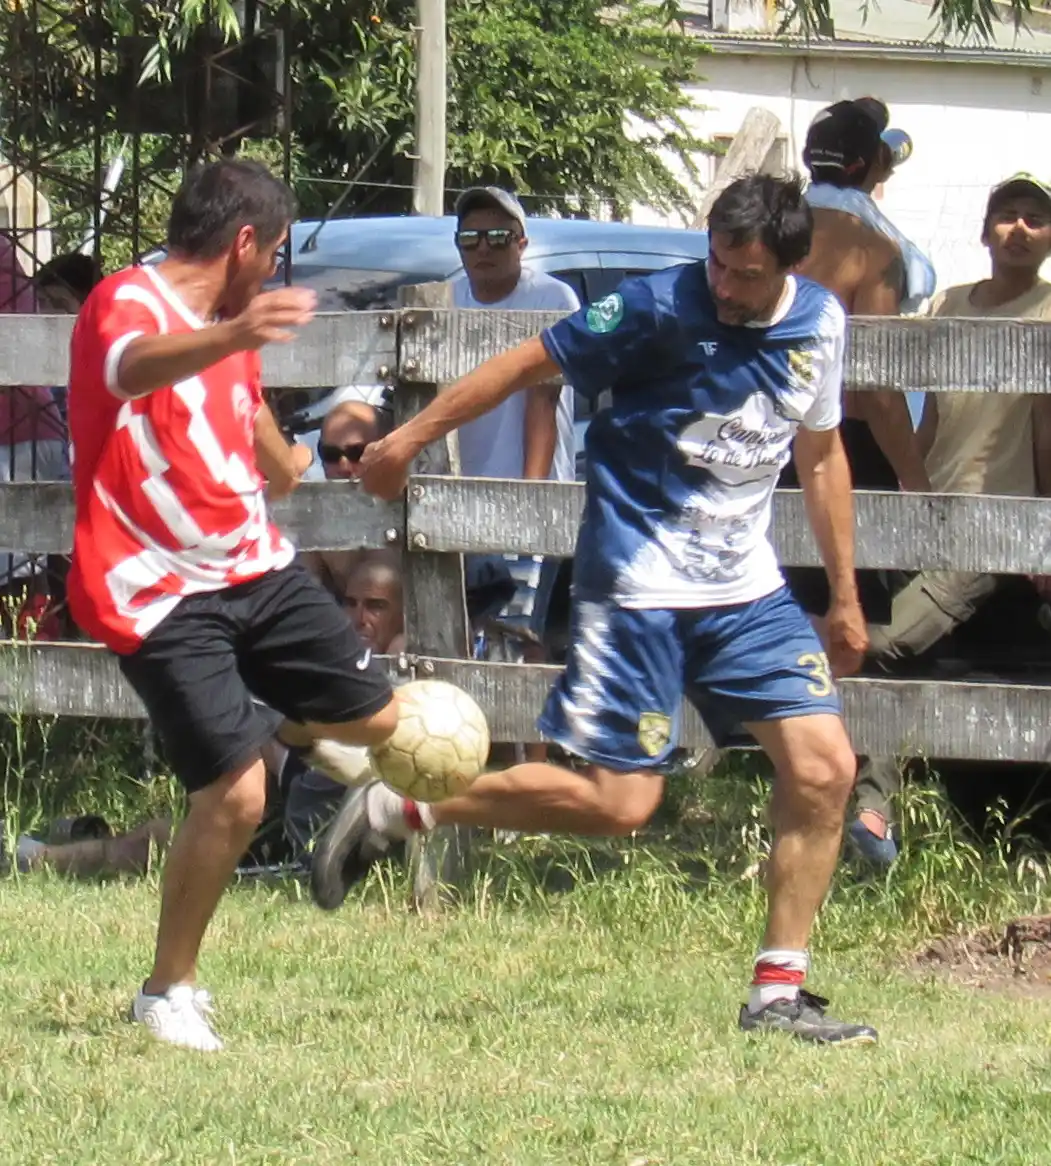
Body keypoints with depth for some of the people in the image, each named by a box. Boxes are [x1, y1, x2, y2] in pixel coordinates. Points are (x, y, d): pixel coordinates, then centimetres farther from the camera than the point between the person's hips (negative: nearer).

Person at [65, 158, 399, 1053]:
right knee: (235, 795, -16)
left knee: (377, 719, 9)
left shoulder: (231, 329, 13)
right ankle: (168, 993, 2)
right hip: (162, 597, -8)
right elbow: (130, 371, -42)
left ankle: (285, 734, 44)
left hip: (254, 567, 8)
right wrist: (233, 336, -58)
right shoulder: (128, 302, -16)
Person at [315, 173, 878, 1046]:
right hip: (639, 581, -6)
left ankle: (779, 992, 4)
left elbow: (821, 453, 16)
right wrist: (410, 439, -3)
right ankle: (395, 812, 3)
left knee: (825, 768, -6)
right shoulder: (660, 310, -16)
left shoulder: (820, 325, 2)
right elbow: (531, 364, -7)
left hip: (746, 588, 6)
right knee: (620, 802, -11)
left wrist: (846, 596, 19)